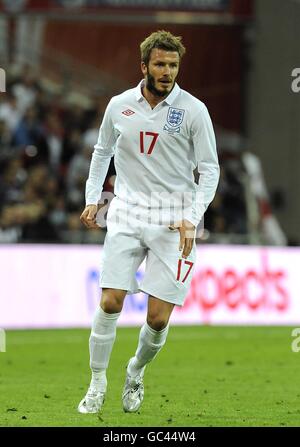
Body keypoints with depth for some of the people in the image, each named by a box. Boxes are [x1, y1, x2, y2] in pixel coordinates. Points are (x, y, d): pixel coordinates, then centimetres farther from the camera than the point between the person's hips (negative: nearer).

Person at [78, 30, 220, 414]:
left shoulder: (193, 110, -4)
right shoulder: (119, 105, 4)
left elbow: (209, 169, -1)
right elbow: (102, 151, 21)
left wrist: (191, 218, -12)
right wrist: (92, 199, 14)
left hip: (174, 220, -2)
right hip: (127, 215, 2)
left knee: (159, 317, -4)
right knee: (110, 302, -9)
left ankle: (136, 372, 25)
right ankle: (97, 384, 6)